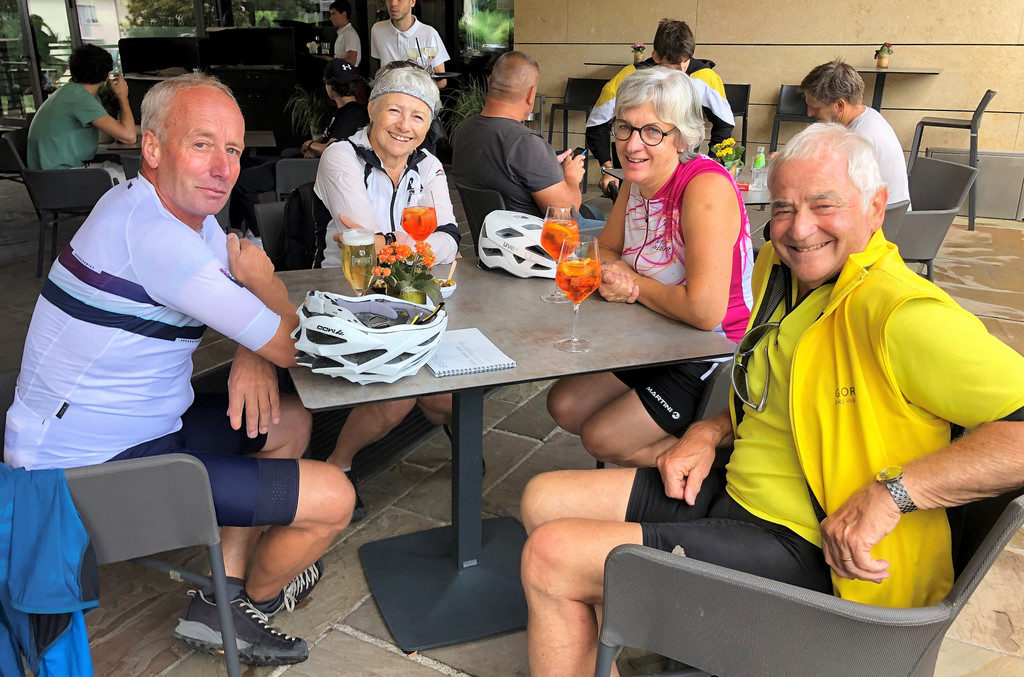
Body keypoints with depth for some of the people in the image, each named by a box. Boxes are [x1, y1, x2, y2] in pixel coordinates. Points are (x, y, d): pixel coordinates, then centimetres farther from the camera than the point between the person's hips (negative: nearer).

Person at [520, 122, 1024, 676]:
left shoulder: (904, 315, -22)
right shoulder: (777, 269, 6)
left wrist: (891, 490, -31)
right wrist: (710, 431, 4)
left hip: (816, 553, -9)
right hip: (735, 495, 9)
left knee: (551, 556, -15)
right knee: (544, 500, 8)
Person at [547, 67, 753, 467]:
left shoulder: (707, 188, -27)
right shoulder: (637, 179, -1)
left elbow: (705, 310, -34)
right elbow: (606, 248, 13)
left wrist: (633, 283, -17)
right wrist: (612, 274, -13)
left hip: (713, 357, -8)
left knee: (602, 439, -10)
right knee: (564, 407, 7)